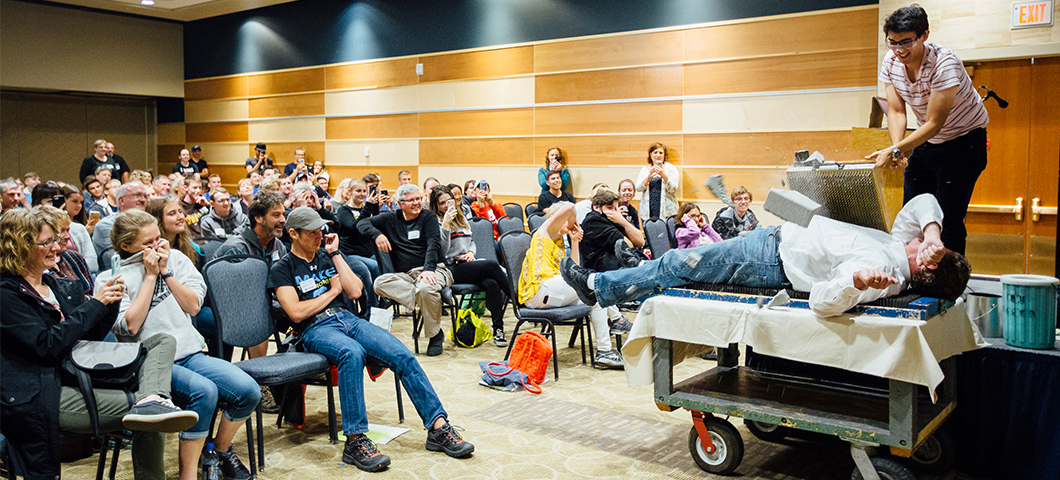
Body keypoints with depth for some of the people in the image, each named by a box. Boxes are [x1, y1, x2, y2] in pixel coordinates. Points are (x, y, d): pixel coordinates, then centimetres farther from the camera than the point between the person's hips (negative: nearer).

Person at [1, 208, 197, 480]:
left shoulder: (59, 287, 21)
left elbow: (93, 335, 20)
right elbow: (47, 345, -16)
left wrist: (111, 301, 2)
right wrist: (94, 303, -10)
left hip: (81, 380, 9)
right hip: (40, 396, -9)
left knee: (163, 342, -12)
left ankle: (151, 401, -35)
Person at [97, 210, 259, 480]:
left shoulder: (174, 258, 13)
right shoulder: (108, 280, 2)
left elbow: (193, 306, 6)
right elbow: (130, 326, -11)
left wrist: (166, 272, -3)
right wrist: (150, 276, -8)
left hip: (190, 353, 5)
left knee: (249, 391, -17)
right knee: (204, 390, -33)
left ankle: (221, 449, 12)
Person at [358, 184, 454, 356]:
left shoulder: (429, 217, 7)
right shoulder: (391, 219, 16)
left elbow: (434, 244, -8)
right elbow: (362, 224, 14)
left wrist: (429, 269, -25)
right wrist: (376, 234, -9)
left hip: (433, 270, -3)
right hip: (405, 275, 3)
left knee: (425, 288, -37)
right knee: (380, 282, -26)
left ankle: (435, 335, -15)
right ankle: (424, 301, -29)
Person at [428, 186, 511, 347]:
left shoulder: (461, 219, 22)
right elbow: (441, 251, -10)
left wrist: (471, 252, 6)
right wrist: (445, 224, -17)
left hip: (468, 263, 6)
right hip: (451, 269, -6)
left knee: (492, 283, -27)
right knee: (492, 265, -27)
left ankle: (498, 330, -28)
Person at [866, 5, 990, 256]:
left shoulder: (944, 64, -28)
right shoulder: (891, 61, -10)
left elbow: (934, 124, -28)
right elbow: (896, 111, -10)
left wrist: (894, 151, -36)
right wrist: (898, 147, -28)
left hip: (964, 139, -6)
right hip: (926, 141, 6)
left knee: (948, 217, -12)